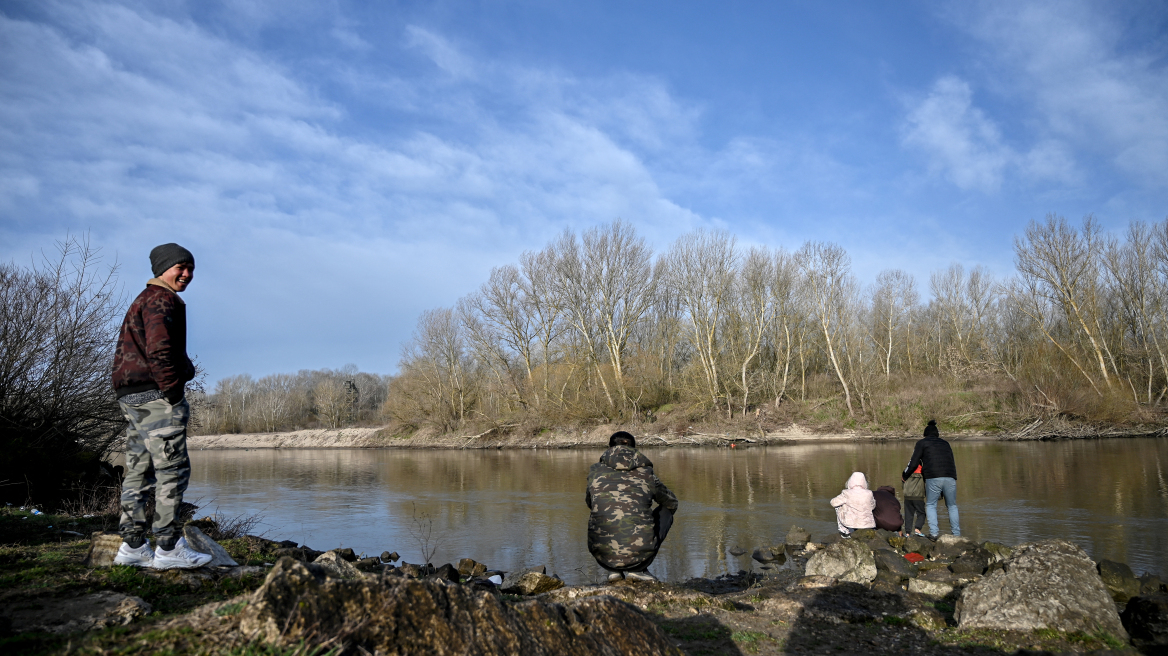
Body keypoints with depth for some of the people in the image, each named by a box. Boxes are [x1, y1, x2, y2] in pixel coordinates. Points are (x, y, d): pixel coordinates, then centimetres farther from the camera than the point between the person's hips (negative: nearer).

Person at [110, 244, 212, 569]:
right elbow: (159, 349, -22)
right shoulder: (161, 299, -10)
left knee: (139, 471, 12)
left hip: (133, 397, 11)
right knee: (172, 470, -7)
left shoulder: (145, 300, 24)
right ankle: (168, 548, -4)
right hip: (156, 396, -11)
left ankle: (132, 546, 16)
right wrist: (173, 391, -18)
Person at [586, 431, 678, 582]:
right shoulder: (647, 475, 6)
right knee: (666, 510, 24)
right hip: (639, 556, -2)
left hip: (603, 558, 2)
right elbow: (672, 503, 26)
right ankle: (638, 569, 12)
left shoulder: (595, 471, 7)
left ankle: (615, 570, 18)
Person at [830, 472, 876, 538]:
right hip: (866, 524, 3)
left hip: (850, 523, -3)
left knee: (838, 507, 23)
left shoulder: (847, 494, -16)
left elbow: (833, 503, -3)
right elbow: (873, 507, 8)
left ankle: (845, 532, 26)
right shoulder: (869, 494, -10)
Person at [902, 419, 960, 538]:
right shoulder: (945, 444, 26)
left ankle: (934, 532, -5)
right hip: (950, 478, 3)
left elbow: (913, 463, 8)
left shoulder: (922, 443, 14)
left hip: (933, 478, -3)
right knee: (952, 506, 17)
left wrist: (904, 475, 21)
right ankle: (956, 533, 12)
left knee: (931, 505, 10)